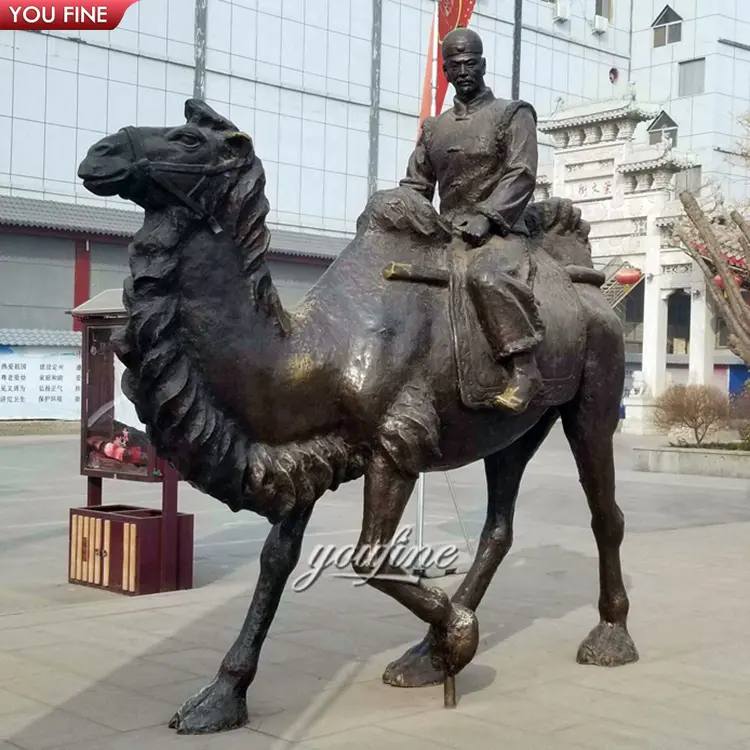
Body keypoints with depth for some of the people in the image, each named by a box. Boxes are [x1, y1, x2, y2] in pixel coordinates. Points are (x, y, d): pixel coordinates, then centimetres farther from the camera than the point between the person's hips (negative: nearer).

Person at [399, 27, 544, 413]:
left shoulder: (512, 114, 7)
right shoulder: (433, 127, 22)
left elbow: (521, 175, -6)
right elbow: (415, 185, 20)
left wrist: (485, 215, -20)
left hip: (499, 230, -6)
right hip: (445, 234, 6)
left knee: (485, 276, -38)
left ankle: (525, 367, -34)